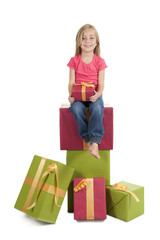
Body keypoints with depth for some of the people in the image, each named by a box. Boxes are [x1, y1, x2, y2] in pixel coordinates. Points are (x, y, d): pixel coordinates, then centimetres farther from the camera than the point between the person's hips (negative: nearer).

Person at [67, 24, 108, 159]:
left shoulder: (99, 61, 1)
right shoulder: (74, 61, 3)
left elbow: (101, 84, -2)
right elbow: (71, 82, 1)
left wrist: (97, 94, -24)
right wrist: (70, 95, -19)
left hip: (94, 95, -1)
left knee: (97, 108, -34)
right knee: (76, 108, -32)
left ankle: (95, 143, -36)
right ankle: (88, 139, -23)